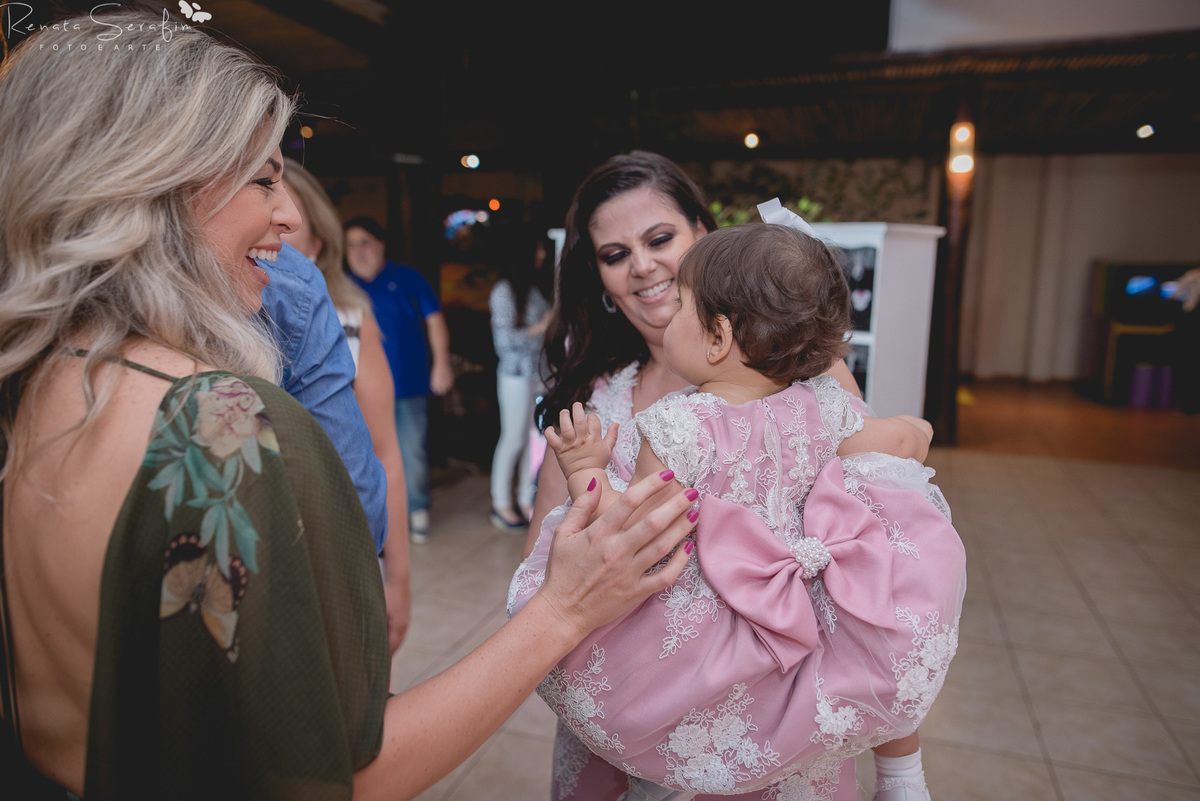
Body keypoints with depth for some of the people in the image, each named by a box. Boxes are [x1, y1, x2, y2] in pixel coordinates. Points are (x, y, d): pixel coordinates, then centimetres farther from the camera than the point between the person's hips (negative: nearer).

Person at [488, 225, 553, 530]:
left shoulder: (532, 288, 10)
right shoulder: (504, 292, -11)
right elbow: (504, 338, -16)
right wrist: (540, 327, -14)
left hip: (539, 373, 7)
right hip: (516, 375, -7)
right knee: (513, 438, 1)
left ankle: (526, 499, 22)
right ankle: (500, 504, 15)